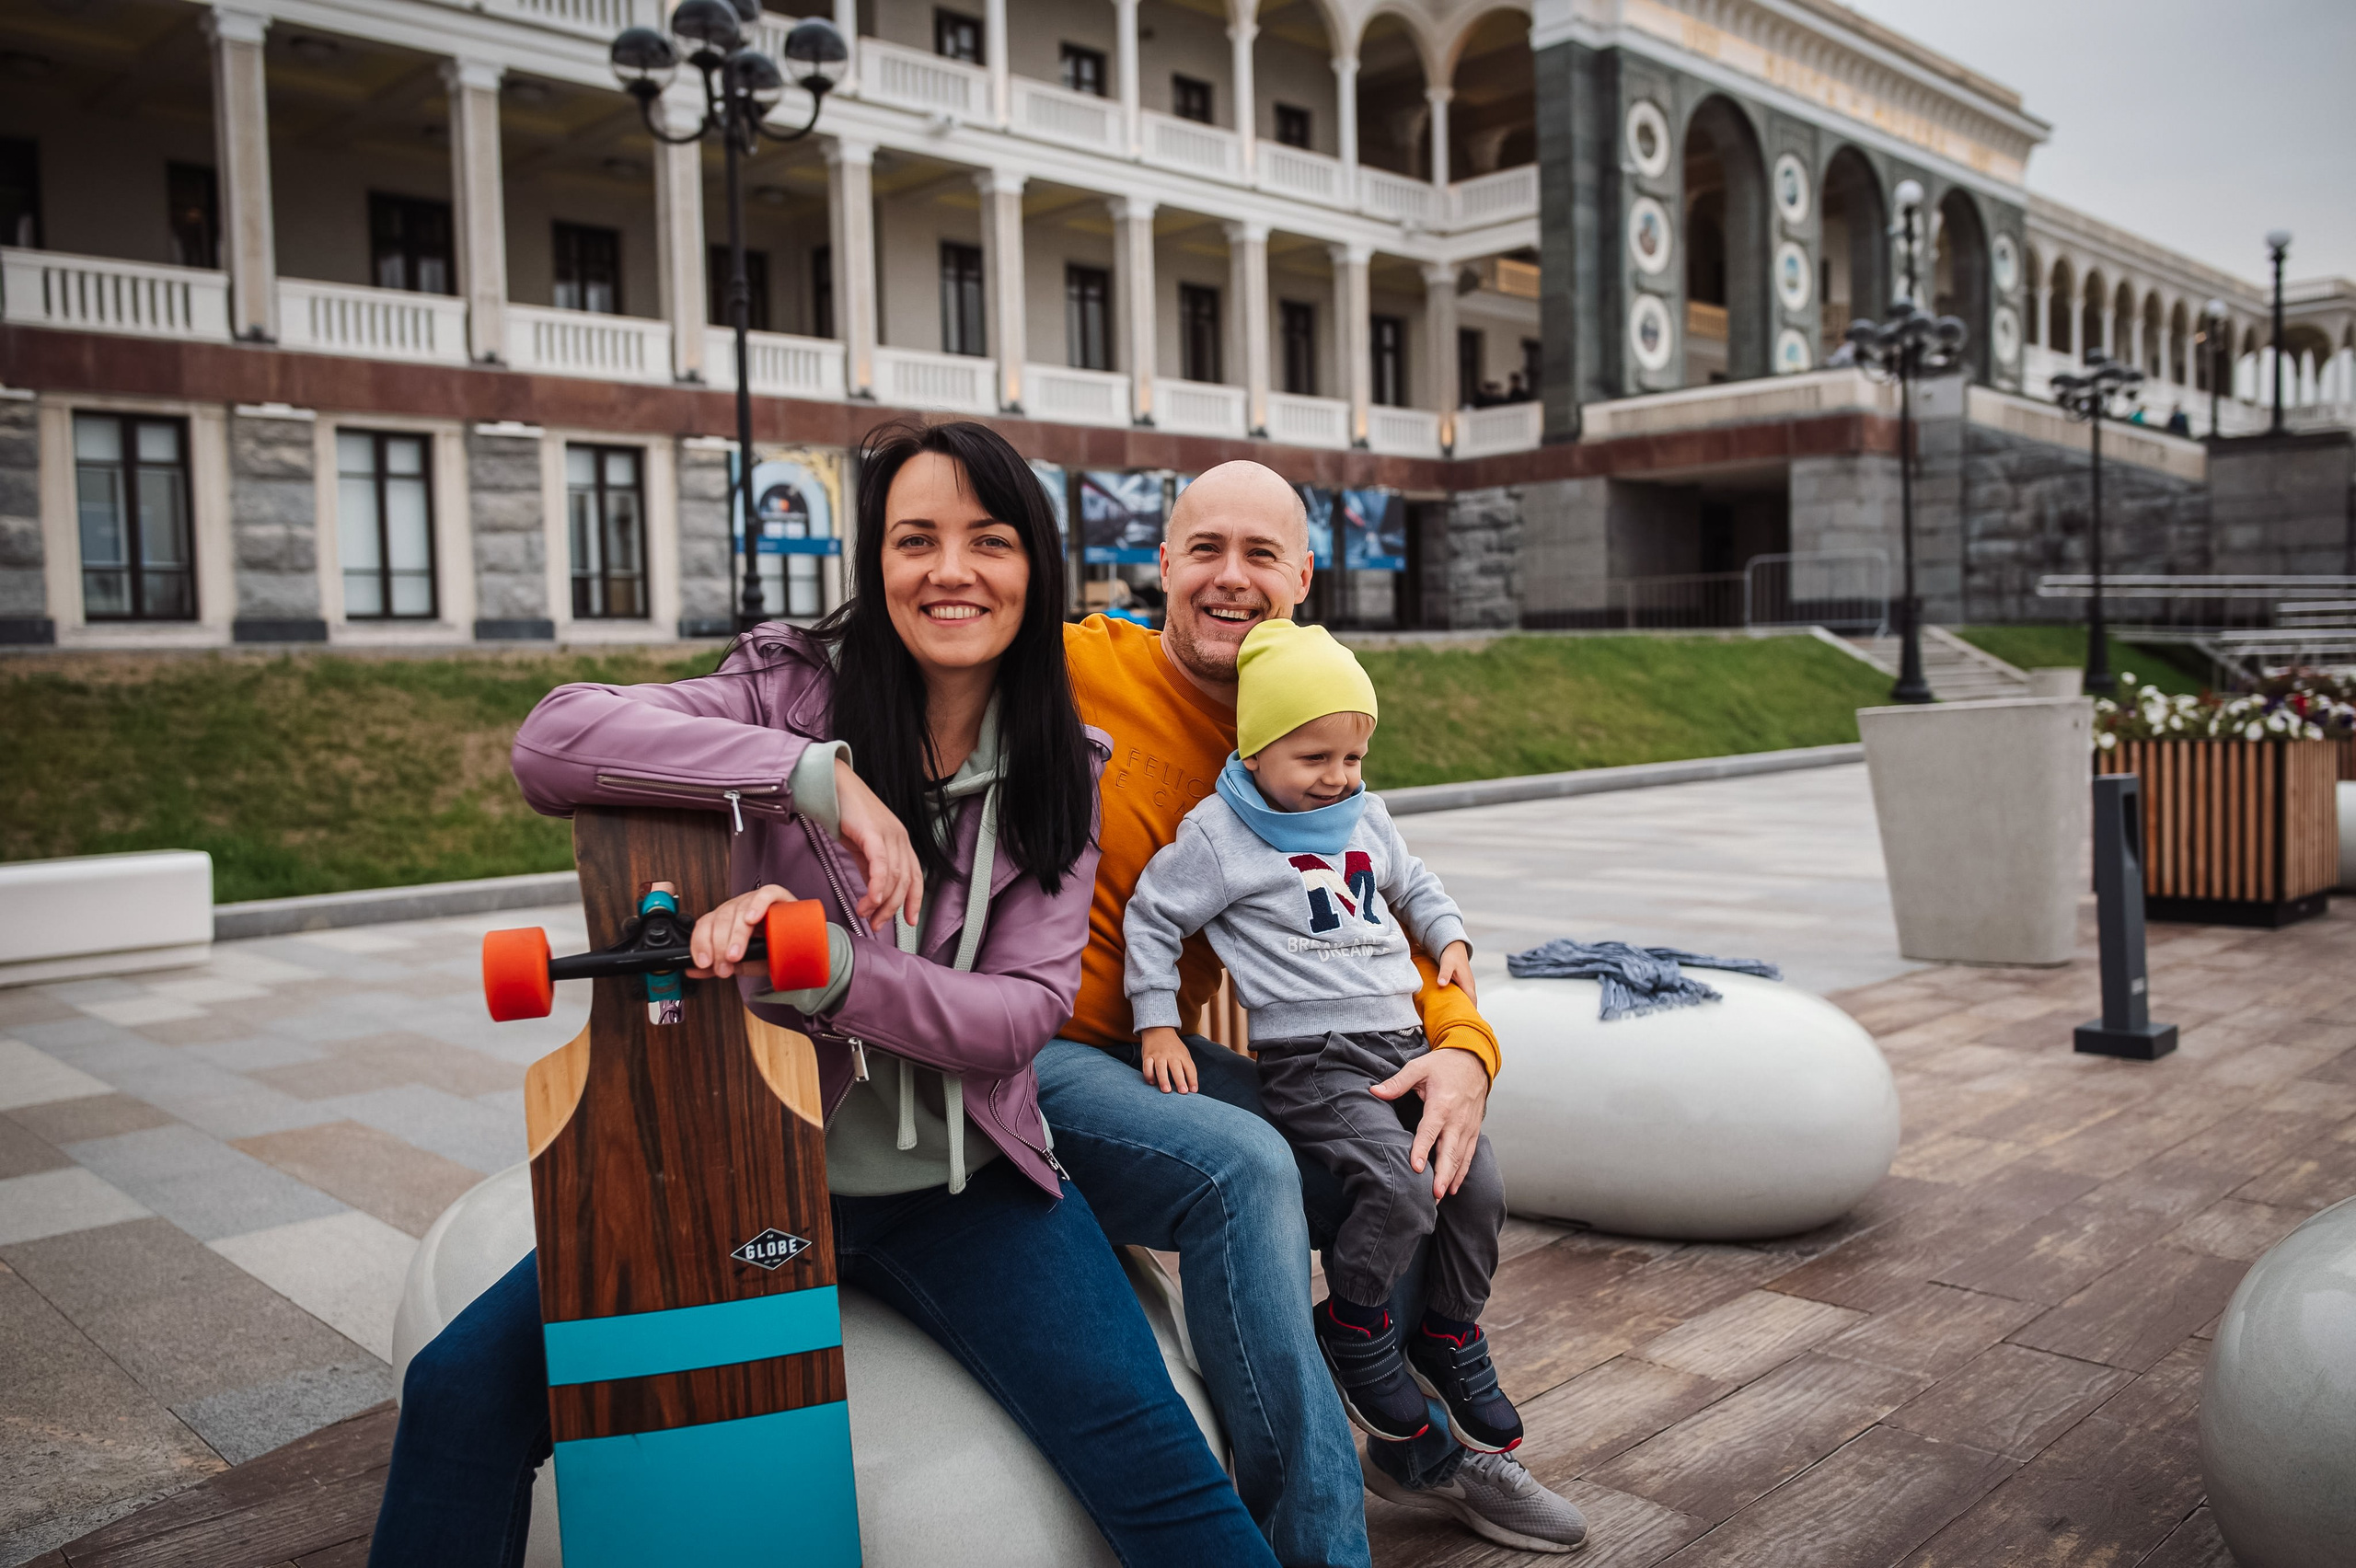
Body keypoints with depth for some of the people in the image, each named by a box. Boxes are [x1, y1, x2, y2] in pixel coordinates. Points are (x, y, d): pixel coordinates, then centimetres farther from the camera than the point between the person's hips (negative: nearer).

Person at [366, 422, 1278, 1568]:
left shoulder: (1059, 772, 3)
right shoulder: (797, 689, -4)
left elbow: (1025, 1009, -8)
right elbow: (551, 743, -19)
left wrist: (823, 964, -27)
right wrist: (819, 772, -30)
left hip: (964, 1188, 0)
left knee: (1149, 1462, -19)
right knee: (465, 1386, -14)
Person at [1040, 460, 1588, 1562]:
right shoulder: (1072, 669, -13)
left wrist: (1464, 1048, -14)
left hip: (1154, 1055, 7)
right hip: (1024, 1060, -7)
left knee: (1422, 1150, 2)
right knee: (1243, 1168, -32)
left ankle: (1416, 1448, 26)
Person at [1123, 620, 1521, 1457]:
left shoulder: (1366, 817, 15)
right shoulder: (1219, 837, -4)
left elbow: (1414, 885, 31)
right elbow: (1152, 916, 2)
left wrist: (1451, 939, 13)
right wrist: (1158, 1026, -2)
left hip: (1405, 1044, 7)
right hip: (1311, 1062, -7)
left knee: (1479, 1184, -3)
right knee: (1404, 1187, -25)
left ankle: (1450, 1336, 22)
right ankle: (1353, 1329, 3)